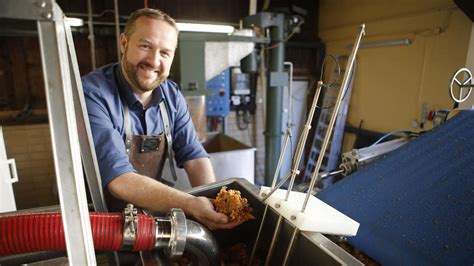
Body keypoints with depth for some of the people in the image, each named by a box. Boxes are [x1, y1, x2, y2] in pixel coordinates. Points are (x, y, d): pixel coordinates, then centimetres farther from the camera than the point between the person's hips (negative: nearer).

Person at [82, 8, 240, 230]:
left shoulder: (171, 95, -2)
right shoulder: (92, 94, -20)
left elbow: (193, 155, -3)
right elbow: (119, 180, -26)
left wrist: (213, 205, -18)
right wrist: (190, 204, -36)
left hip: (153, 211, 5)